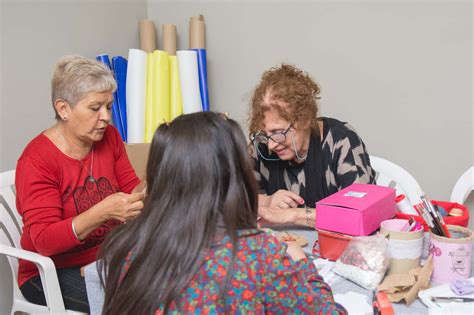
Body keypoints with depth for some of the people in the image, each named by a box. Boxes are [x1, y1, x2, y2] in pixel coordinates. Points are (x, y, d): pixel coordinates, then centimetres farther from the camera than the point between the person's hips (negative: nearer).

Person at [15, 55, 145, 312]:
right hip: (51, 273, -5)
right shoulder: (36, 160, -17)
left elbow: (131, 189, 3)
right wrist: (102, 212, -38)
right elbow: (44, 241, -22)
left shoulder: (109, 137, -2)